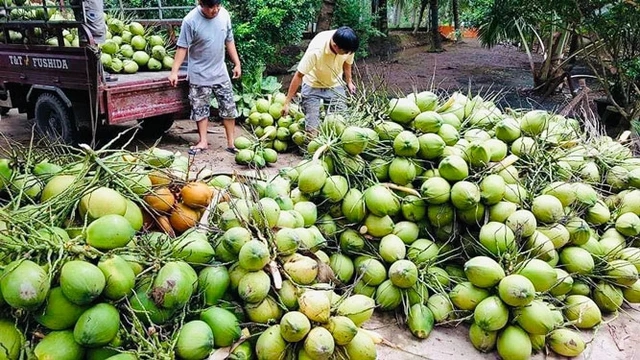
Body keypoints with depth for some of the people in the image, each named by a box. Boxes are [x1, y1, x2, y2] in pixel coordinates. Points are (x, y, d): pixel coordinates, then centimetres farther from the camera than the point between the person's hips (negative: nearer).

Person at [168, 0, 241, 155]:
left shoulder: (224, 15, -4)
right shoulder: (190, 20, -17)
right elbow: (182, 47, -13)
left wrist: (237, 63, 8)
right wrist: (174, 71, -17)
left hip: (220, 72, 4)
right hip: (199, 74, -3)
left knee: (229, 107, 4)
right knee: (200, 108, 5)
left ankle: (231, 142, 15)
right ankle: (203, 141, 19)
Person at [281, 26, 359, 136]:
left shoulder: (347, 45, -22)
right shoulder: (316, 50, -35)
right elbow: (298, 76, -26)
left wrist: (349, 82, 11)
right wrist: (287, 102, -23)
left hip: (335, 85, 4)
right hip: (313, 86, -4)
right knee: (312, 130, -10)